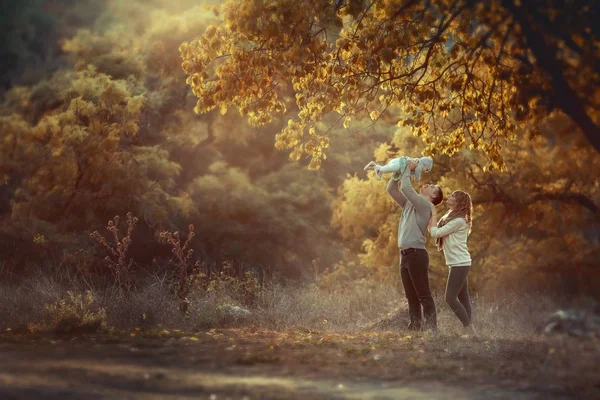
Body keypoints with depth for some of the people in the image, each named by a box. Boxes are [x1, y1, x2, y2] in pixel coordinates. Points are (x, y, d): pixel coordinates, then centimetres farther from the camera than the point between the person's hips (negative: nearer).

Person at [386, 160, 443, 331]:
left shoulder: (424, 204, -5)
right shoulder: (409, 203, 19)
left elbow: (406, 188, -17)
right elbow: (391, 189, 24)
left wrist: (408, 169, -2)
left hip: (416, 254, -9)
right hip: (404, 254, 9)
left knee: (424, 295, -8)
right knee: (411, 296, 8)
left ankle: (431, 326, -8)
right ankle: (415, 326, 11)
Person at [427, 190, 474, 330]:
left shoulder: (459, 220, -17)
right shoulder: (450, 217, 14)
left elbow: (435, 232, -17)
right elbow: (431, 228, 10)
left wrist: (434, 214, -6)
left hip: (460, 264, -10)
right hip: (459, 264, 10)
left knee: (450, 298, -13)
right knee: (463, 298, 8)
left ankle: (469, 328, -11)